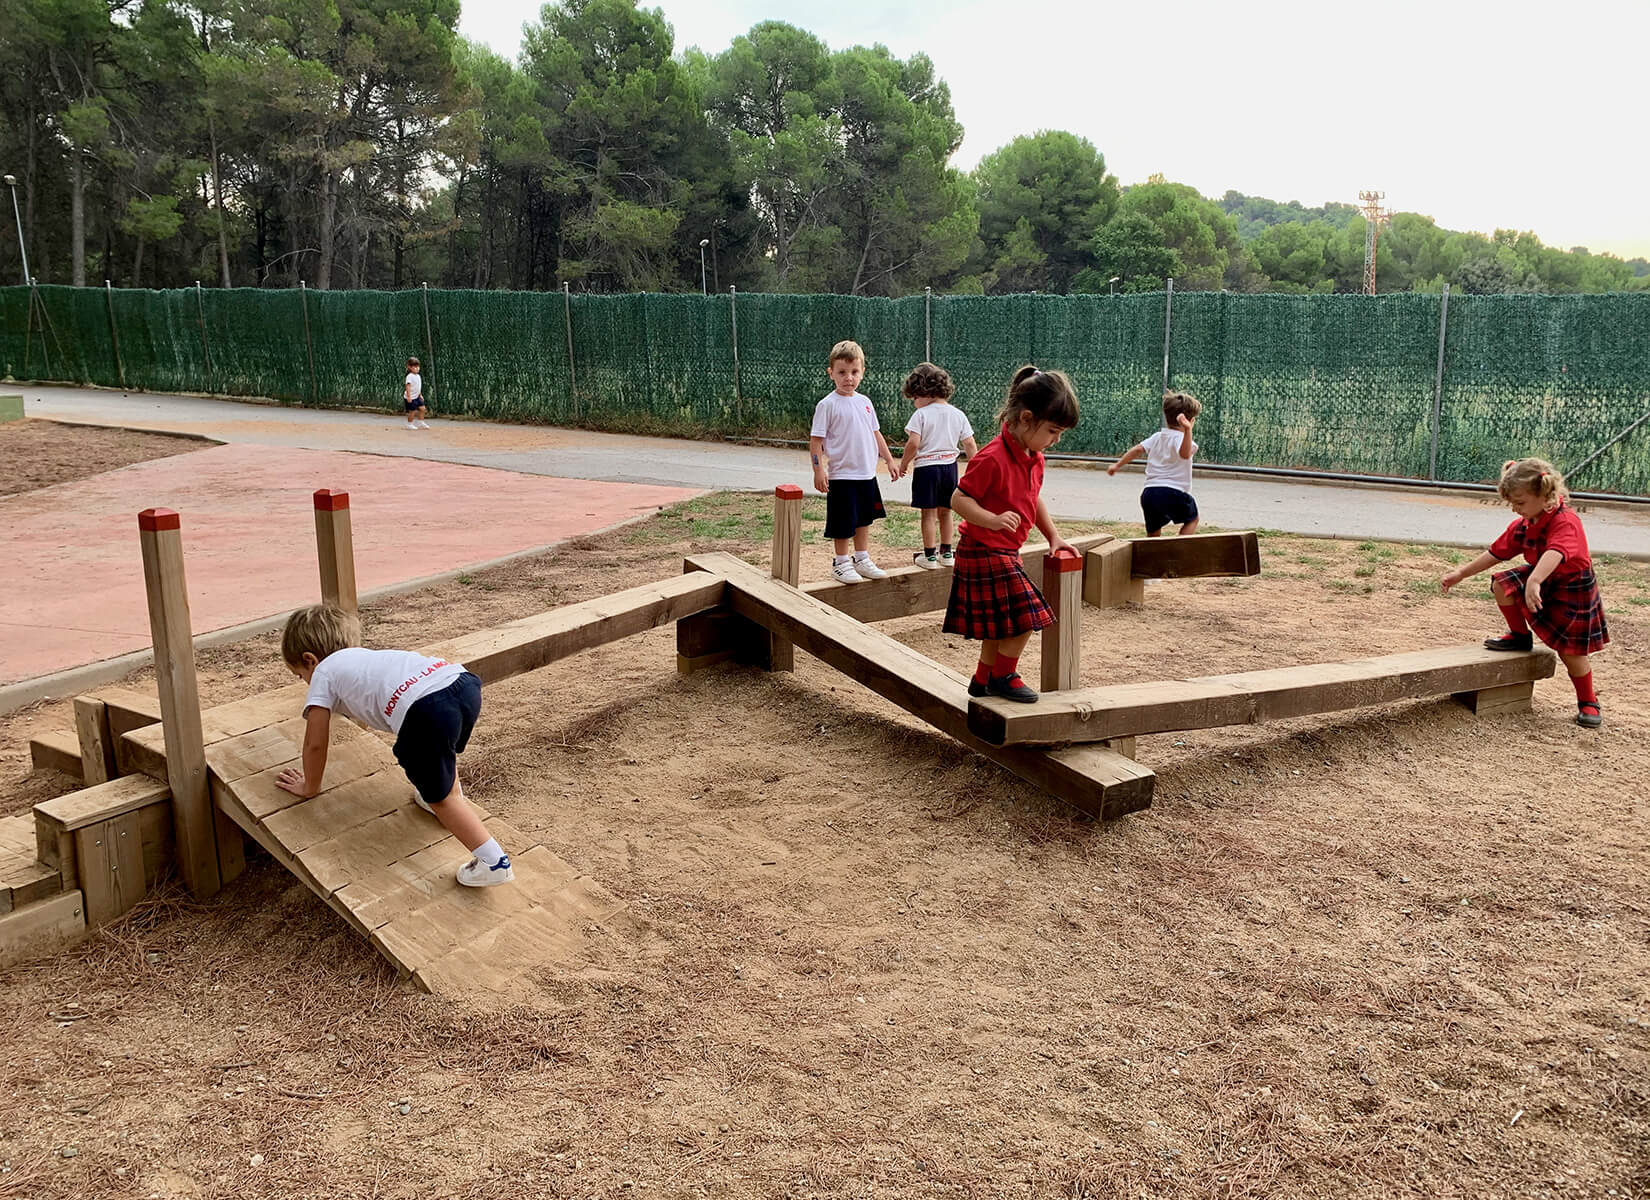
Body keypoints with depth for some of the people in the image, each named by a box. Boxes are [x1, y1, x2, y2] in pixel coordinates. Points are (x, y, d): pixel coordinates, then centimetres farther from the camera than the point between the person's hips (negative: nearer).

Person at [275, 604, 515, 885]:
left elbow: (315, 743, 21)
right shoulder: (365, 658, 41)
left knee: (438, 797, 11)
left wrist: (309, 787, 36)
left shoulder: (323, 672, 22)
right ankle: (452, 804, 49)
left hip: (427, 711, -7)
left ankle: (494, 862, 3)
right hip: (465, 684, 7)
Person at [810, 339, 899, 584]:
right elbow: (816, 440, -11)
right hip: (842, 475, -6)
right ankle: (840, 563, 15)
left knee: (864, 519, 16)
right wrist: (819, 470, -18)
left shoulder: (864, 402, 9)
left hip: (867, 474, 6)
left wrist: (890, 460, 16)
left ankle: (862, 559, 29)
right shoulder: (828, 405, -10)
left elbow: (876, 434, 18)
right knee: (844, 522, 1)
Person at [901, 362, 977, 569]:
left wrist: (903, 464, -4)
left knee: (928, 512, 2)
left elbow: (913, 443, -18)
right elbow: (970, 445, 4)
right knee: (945, 511, 17)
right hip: (950, 466, 5)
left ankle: (929, 556, 6)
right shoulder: (958, 415, 4)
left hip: (926, 466, -5)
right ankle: (946, 553, 24)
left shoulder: (921, 415, -11)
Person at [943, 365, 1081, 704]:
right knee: (1025, 617, -8)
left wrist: (1054, 537, 15)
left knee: (1002, 625, 17)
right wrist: (992, 520, -36)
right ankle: (1004, 676, 12)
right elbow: (958, 499, -22)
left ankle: (983, 680, 32)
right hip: (985, 553, -10)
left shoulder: (1035, 457, 6)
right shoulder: (993, 458, -23)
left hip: (1004, 553, 10)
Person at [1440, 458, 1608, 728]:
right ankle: (1520, 636, 9)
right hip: (1540, 581, 7)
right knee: (1502, 584, -13)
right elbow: (1496, 553, 7)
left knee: (1571, 650, -3)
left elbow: (1555, 553, -50)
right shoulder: (1522, 526, -3)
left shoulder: (1566, 523, -30)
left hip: (1572, 590, -7)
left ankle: (1588, 703, 17)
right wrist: (1461, 573, 5)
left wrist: (1534, 581, -67)